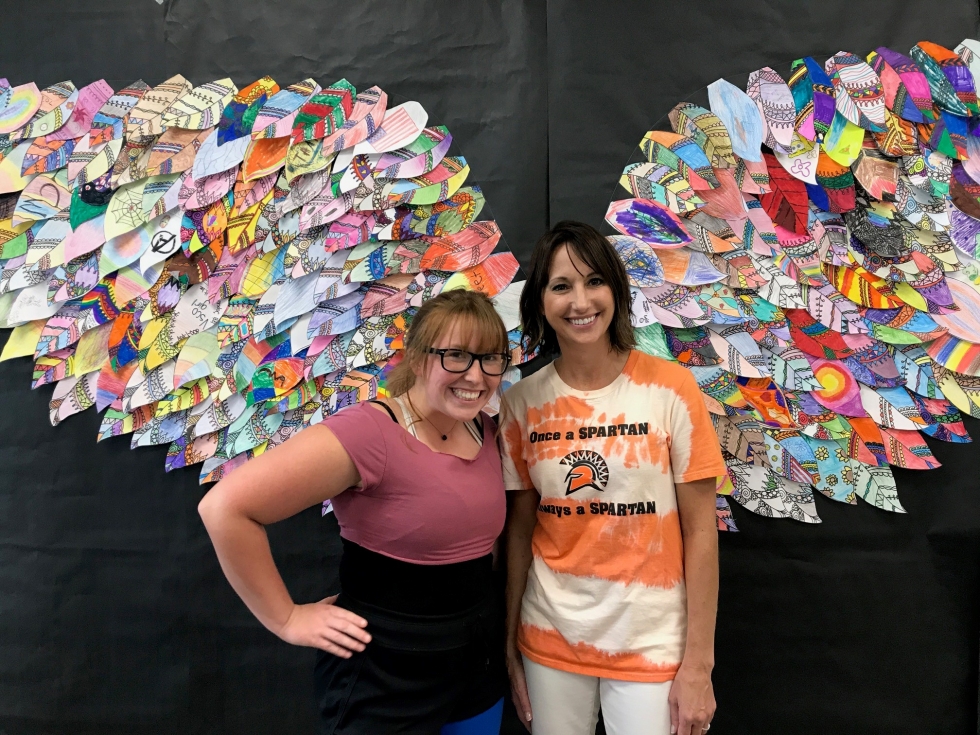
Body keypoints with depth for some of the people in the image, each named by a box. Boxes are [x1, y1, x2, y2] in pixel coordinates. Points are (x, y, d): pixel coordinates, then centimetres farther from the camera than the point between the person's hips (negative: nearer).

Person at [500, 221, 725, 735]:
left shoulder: (670, 389, -11)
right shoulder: (522, 403, -4)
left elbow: (700, 531, -8)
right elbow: (520, 527, 3)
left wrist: (698, 664, -7)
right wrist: (510, 643, 6)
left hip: (651, 642, -2)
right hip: (550, 637, 2)